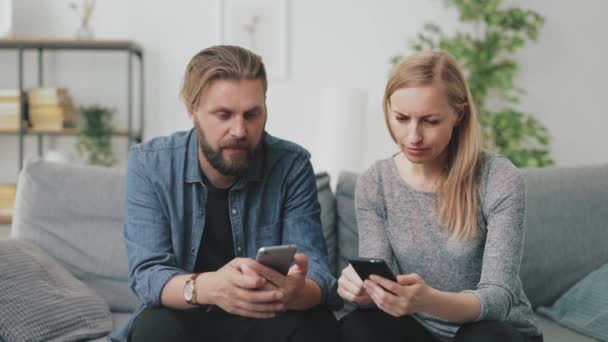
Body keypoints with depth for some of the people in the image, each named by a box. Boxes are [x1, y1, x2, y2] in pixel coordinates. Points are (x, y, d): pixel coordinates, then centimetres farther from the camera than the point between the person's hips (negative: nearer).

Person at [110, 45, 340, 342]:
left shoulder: (291, 165, -12)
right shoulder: (149, 165, -13)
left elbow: (314, 268, -19)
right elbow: (147, 274, -21)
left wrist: (295, 291, -46)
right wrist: (205, 288, -45)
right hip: (182, 318, 0)